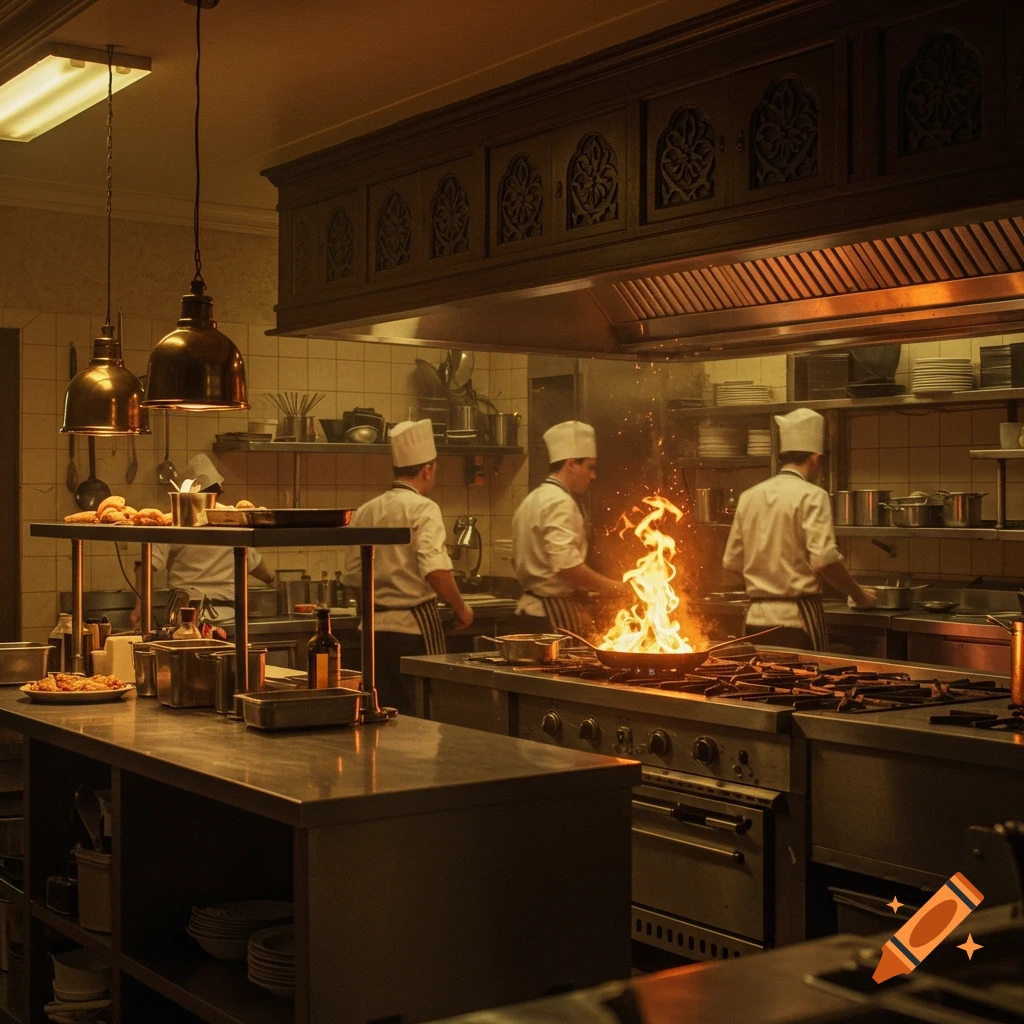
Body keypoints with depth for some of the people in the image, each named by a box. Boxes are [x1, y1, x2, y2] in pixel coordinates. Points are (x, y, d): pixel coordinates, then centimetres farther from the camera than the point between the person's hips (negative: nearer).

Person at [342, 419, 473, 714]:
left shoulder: (365, 511, 8)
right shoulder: (423, 508, -12)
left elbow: (352, 576, 12)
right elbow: (436, 570, -24)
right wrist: (461, 609, -10)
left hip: (375, 626, 7)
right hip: (415, 625, -6)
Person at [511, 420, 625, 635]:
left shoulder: (533, 500, 18)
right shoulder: (560, 502, -14)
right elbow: (566, 563, -27)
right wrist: (607, 586, -16)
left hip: (531, 606, 10)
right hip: (556, 612, -10)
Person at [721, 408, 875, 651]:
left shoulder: (749, 497, 9)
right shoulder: (811, 496, -8)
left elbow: (732, 561, 13)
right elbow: (824, 558, -18)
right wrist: (858, 595, -4)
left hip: (756, 616, 6)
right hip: (798, 616, -6)